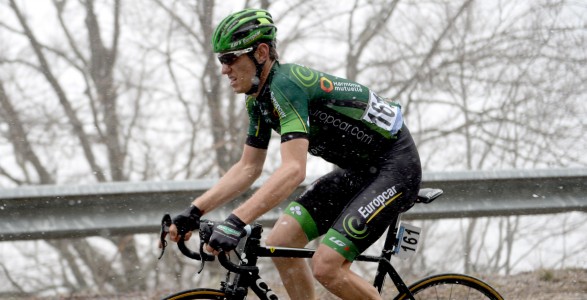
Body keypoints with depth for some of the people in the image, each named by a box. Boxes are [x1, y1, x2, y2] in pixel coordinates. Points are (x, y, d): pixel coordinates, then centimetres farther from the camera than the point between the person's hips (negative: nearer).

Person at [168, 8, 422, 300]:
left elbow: (294, 170, -36)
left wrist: (235, 222, -43)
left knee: (326, 267, -19)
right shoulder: (259, 100, 4)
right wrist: (193, 212, 0)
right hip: (359, 169, 9)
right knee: (280, 243, 0)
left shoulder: (285, 84, -26)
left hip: (395, 167, -9)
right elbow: (248, 168, 10)